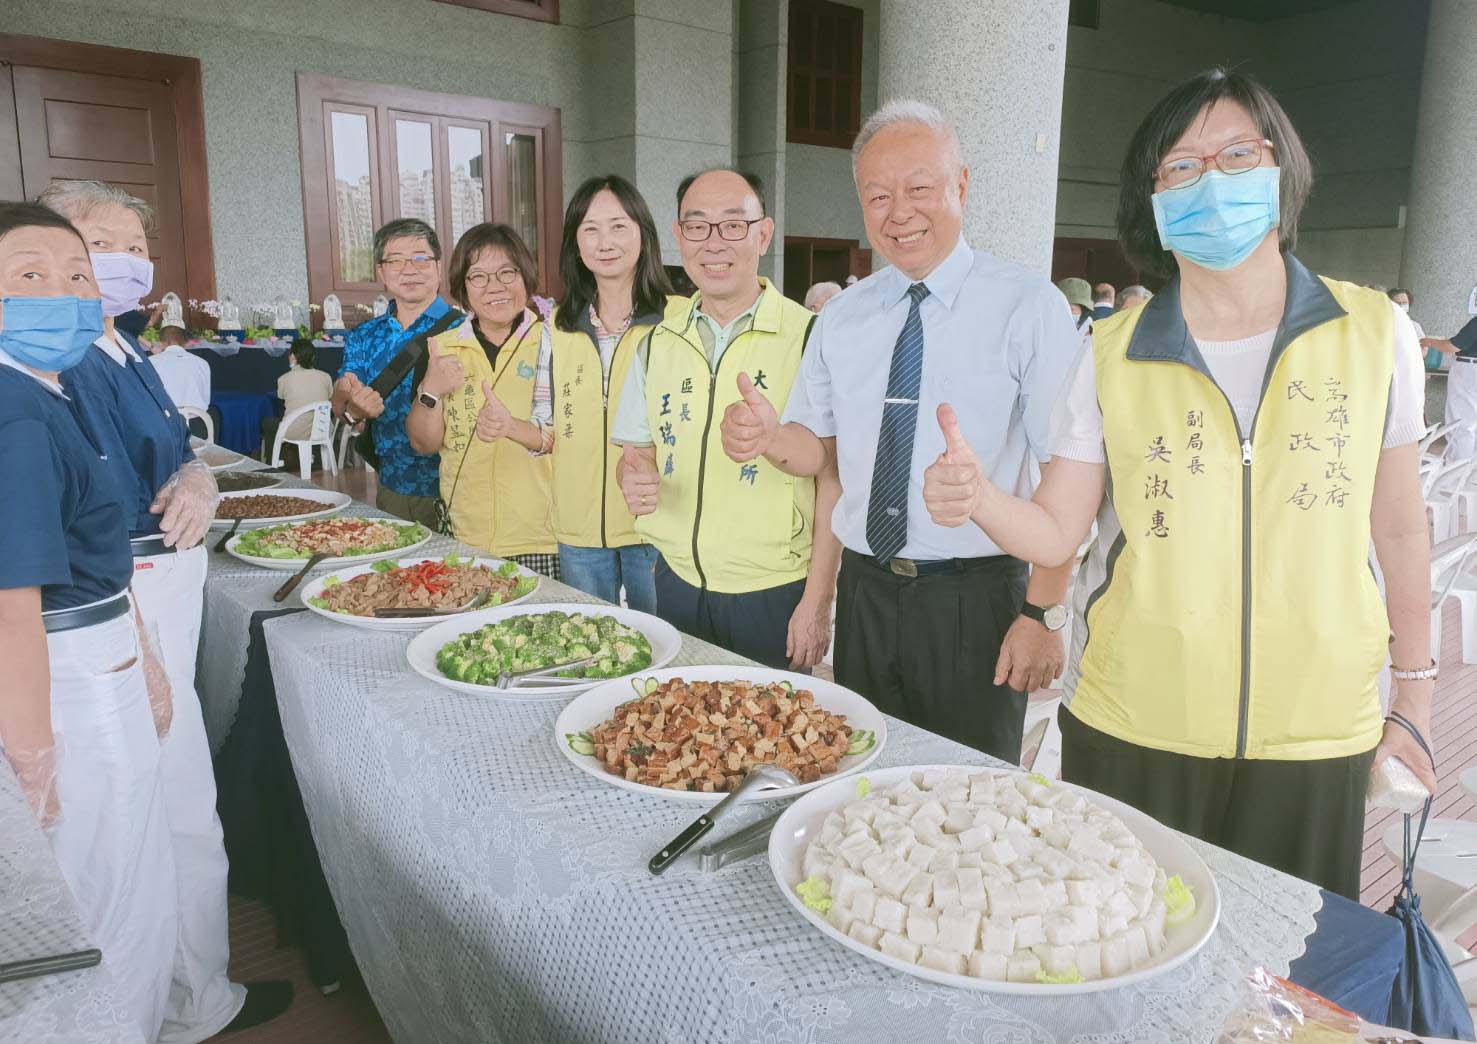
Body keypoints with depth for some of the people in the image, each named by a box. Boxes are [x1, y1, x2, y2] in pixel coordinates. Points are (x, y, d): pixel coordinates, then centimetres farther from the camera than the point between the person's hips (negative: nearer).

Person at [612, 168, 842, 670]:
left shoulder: (808, 337, -10)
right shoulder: (658, 342, 6)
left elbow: (832, 479, -10)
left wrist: (816, 603, -12)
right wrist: (635, 477, -10)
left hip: (774, 593, -4)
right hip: (676, 583, 4)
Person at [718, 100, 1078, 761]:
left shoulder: (1028, 307, -8)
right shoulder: (842, 317, 8)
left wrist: (1043, 613, -17)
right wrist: (770, 439, -11)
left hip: (976, 601, -4)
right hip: (865, 595, 4)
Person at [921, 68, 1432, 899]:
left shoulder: (1376, 333, -2)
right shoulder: (1113, 355, -3)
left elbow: (1399, 531, 5)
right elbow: (1058, 532, -4)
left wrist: (1413, 696, 9)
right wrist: (977, 499, -24)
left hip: (1315, 737, 1)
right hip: (1130, 732, 0)